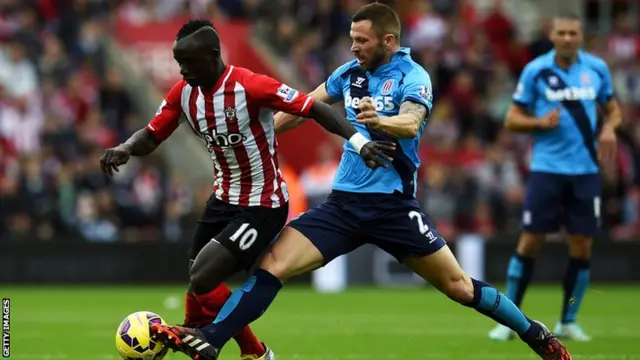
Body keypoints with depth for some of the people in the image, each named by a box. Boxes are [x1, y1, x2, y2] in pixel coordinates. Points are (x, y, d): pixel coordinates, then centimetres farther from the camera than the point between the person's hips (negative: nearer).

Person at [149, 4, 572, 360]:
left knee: (457, 286, -1)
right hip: (344, 202, 5)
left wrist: (380, 121, -51)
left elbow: (411, 124, -30)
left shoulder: (412, 76, -11)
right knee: (273, 264, -12)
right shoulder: (352, 72, 7)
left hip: (393, 205, -5)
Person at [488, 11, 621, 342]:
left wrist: (609, 128, -5)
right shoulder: (535, 70, -2)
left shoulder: (597, 69, 5)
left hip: (586, 169, 3)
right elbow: (512, 119, 1)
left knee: (582, 246, 2)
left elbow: (613, 109, 17)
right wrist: (541, 122, -17)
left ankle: (568, 321, 15)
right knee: (530, 241, -3)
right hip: (547, 169, -2)